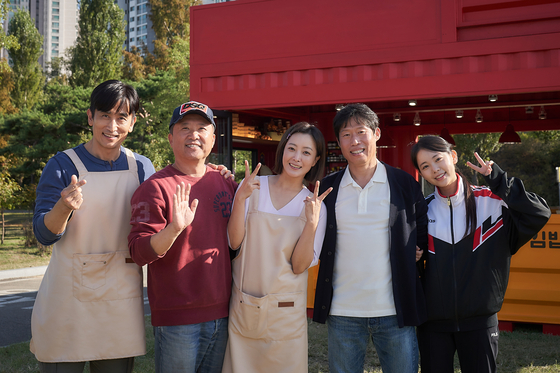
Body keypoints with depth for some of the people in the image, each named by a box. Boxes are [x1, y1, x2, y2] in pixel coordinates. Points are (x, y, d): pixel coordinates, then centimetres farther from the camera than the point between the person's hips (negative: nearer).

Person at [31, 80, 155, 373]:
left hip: (122, 302, 3)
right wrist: (64, 207, -30)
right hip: (67, 301, -2)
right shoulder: (63, 166, -6)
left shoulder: (142, 168, 3)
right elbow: (44, 234, -8)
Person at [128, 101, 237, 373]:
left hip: (222, 314, 5)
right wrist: (175, 228, -32)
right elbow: (139, 253, -17)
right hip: (176, 320, -5)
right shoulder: (155, 187, -8)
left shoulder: (225, 182, 7)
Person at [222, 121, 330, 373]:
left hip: (286, 313, 0)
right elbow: (235, 242, -7)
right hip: (242, 307, 1)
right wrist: (240, 198, -18)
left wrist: (311, 223, -20)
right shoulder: (252, 187, -1)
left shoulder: (315, 205, -1)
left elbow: (300, 266, -8)